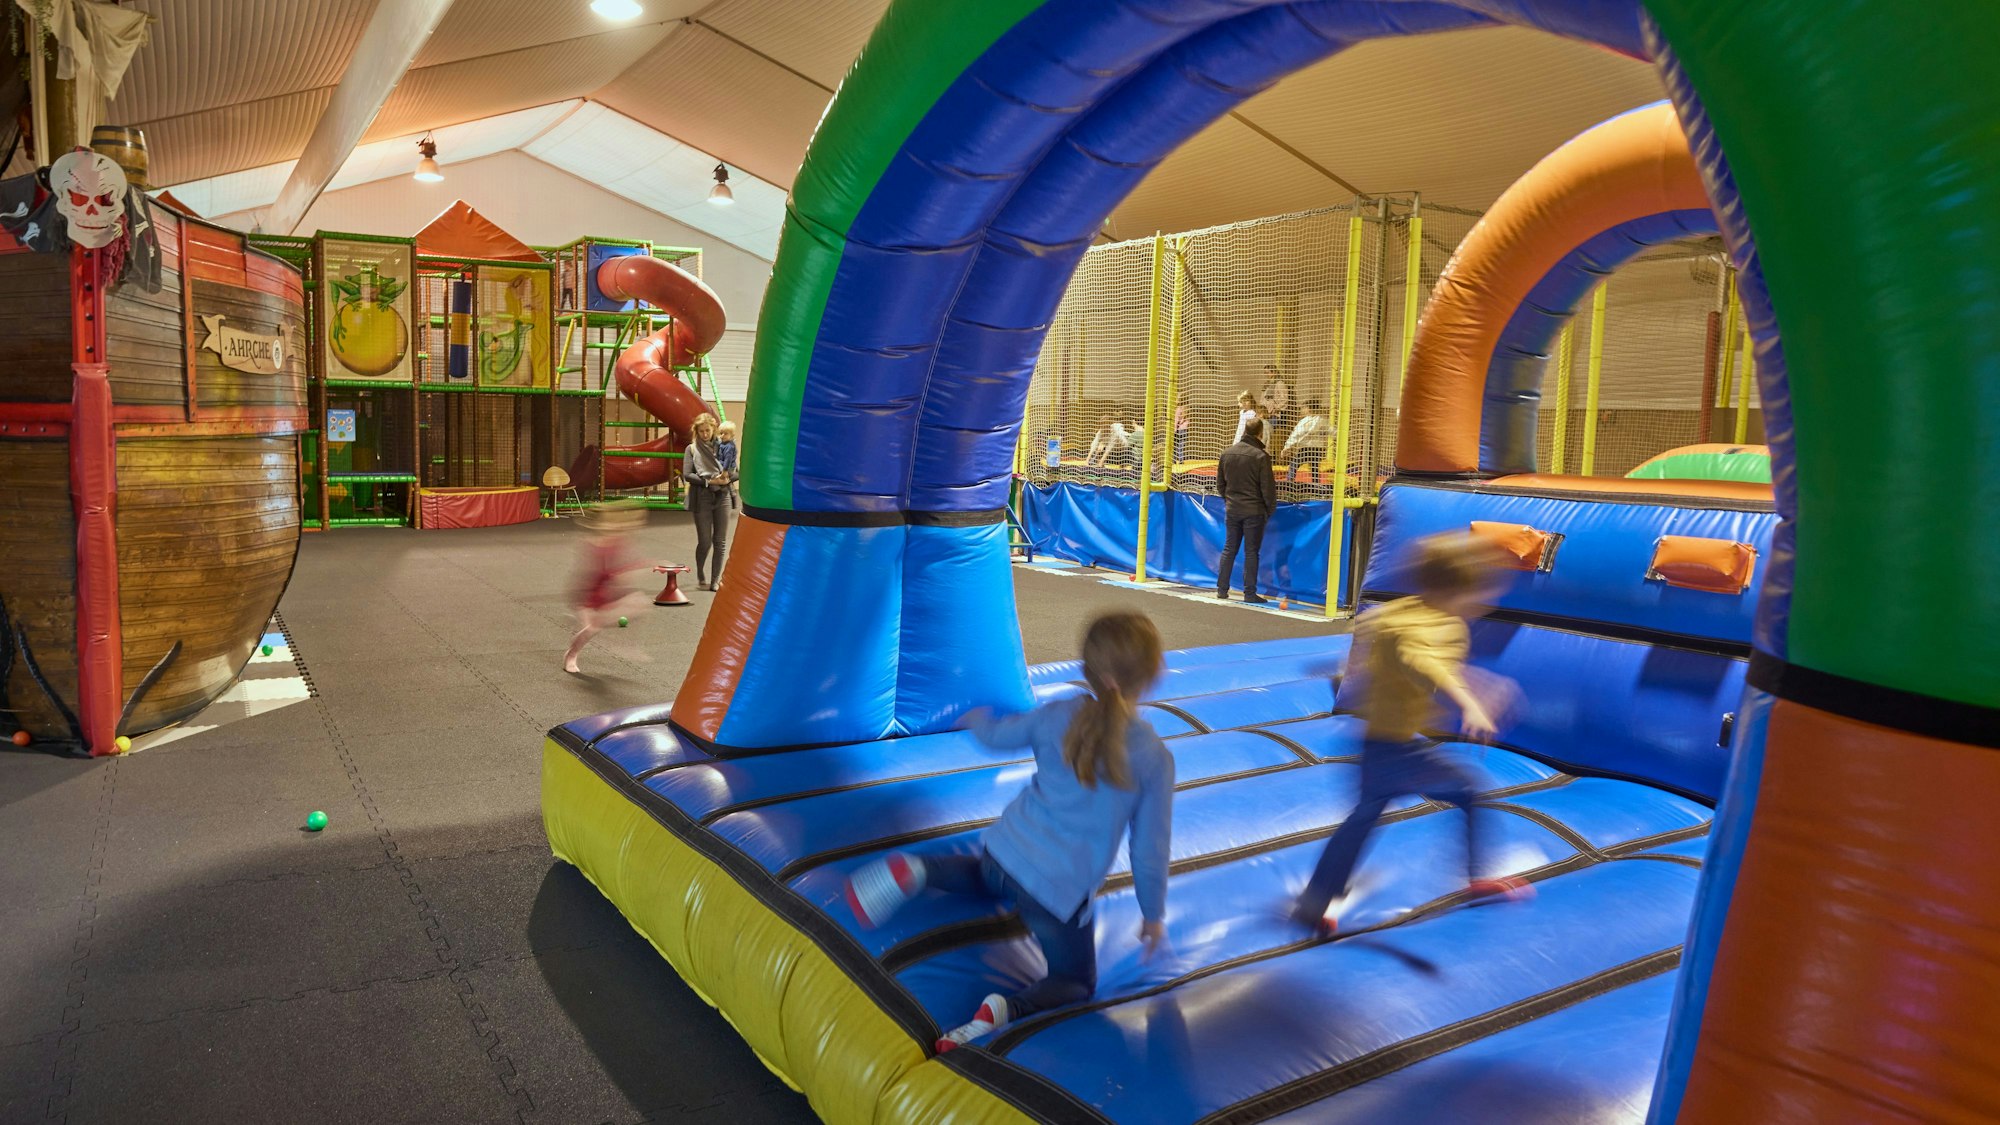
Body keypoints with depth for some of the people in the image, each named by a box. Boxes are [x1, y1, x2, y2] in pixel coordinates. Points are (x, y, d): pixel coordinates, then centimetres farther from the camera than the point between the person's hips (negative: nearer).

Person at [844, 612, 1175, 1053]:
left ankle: (915, 871, 10)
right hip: (1059, 890, -4)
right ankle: (1005, 1011, -14)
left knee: (992, 879, 39)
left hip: (1005, 849, 5)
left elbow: (998, 736, 14)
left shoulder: (1058, 715, -5)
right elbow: (1150, 851, -7)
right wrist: (1153, 916, 10)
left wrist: (978, 721, 38)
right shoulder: (1154, 758, -14)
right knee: (1076, 982, 18)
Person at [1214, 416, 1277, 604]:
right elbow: (1268, 488, -11)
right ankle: (1250, 593, 4)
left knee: (1229, 549, 13)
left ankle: (1221, 589, 13)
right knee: (1251, 552, 2)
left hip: (1232, 510, 5)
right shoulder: (1261, 456, -14)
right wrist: (1271, 509, 3)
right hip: (1254, 510, -5)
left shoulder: (1226, 453, 4)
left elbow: (1220, 484, 11)